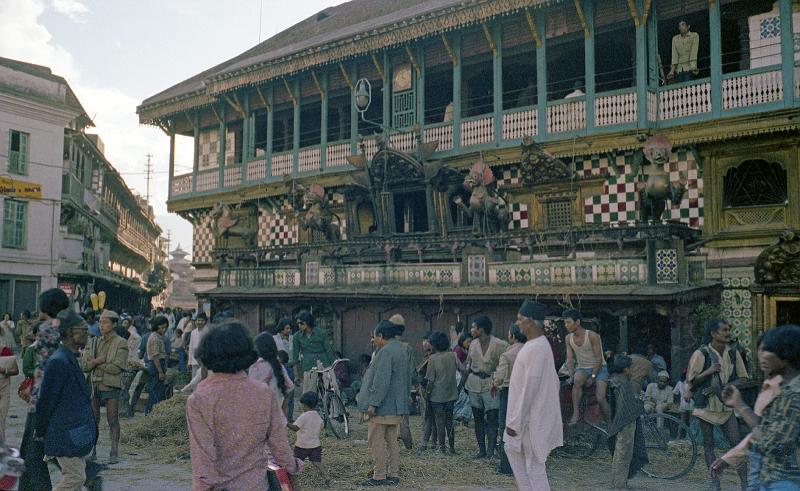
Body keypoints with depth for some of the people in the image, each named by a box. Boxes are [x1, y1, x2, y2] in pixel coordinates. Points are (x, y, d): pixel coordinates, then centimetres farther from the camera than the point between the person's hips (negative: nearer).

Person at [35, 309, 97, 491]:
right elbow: (46, 399, -16)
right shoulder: (59, 361, -21)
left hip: (74, 433, 10)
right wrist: (41, 432, -7)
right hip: (66, 435, -10)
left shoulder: (70, 359, 11)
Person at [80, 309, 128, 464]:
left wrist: (95, 364, -9)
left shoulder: (121, 343, -5)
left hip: (112, 387, -4)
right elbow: (84, 365, 3)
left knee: (113, 421, -1)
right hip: (94, 386, 5)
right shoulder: (93, 342, 10)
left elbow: (117, 367, -15)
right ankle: (91, 451, 20)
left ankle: (114, 453, 4)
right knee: (93, 420, 10)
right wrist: (97, 361, -16)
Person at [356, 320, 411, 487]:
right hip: (396, 407, 10)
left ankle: (379, 476, 2)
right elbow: (406, 380, 20)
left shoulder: (385, 352, -18)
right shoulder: (400, 350, 14)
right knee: (391, 441, 14)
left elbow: (381, 381, -24)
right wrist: (404, 398, 25)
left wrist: (373, 403, -21)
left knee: (376, 442, -2)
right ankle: (393, 475, 18)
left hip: (383, 406, -10)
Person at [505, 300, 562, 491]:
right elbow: (553, 379, 16)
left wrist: (515, 422, -20)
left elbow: (529, 388, -25)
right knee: (511, 448, 21)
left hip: (532, 417, -10)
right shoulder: (539, 343, 8)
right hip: (530, 414, 10)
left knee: (534, 464, 1)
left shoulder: (535, 348, -24)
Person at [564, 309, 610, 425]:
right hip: (582, 369, 3)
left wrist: (593, 377, -22)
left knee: (600, 398, -24)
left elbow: (599, 358, -16)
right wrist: (571, 375, -14)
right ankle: (576, 413, -31)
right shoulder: (568, 338, 1)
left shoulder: (592, 336, -16)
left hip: (599, 368, -3)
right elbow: (570, 359, 3)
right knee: (577, 379, -34)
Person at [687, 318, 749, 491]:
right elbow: (691, 381, -7)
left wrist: (723, 387, -9)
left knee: (736, 442, -2)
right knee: (708, 444, 5)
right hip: (706, 405, -3)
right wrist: (708, 372, -23)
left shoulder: (733, 354, 3)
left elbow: (742, 379, 7)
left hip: (726, 405, 3)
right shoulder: (701, 354, -9)